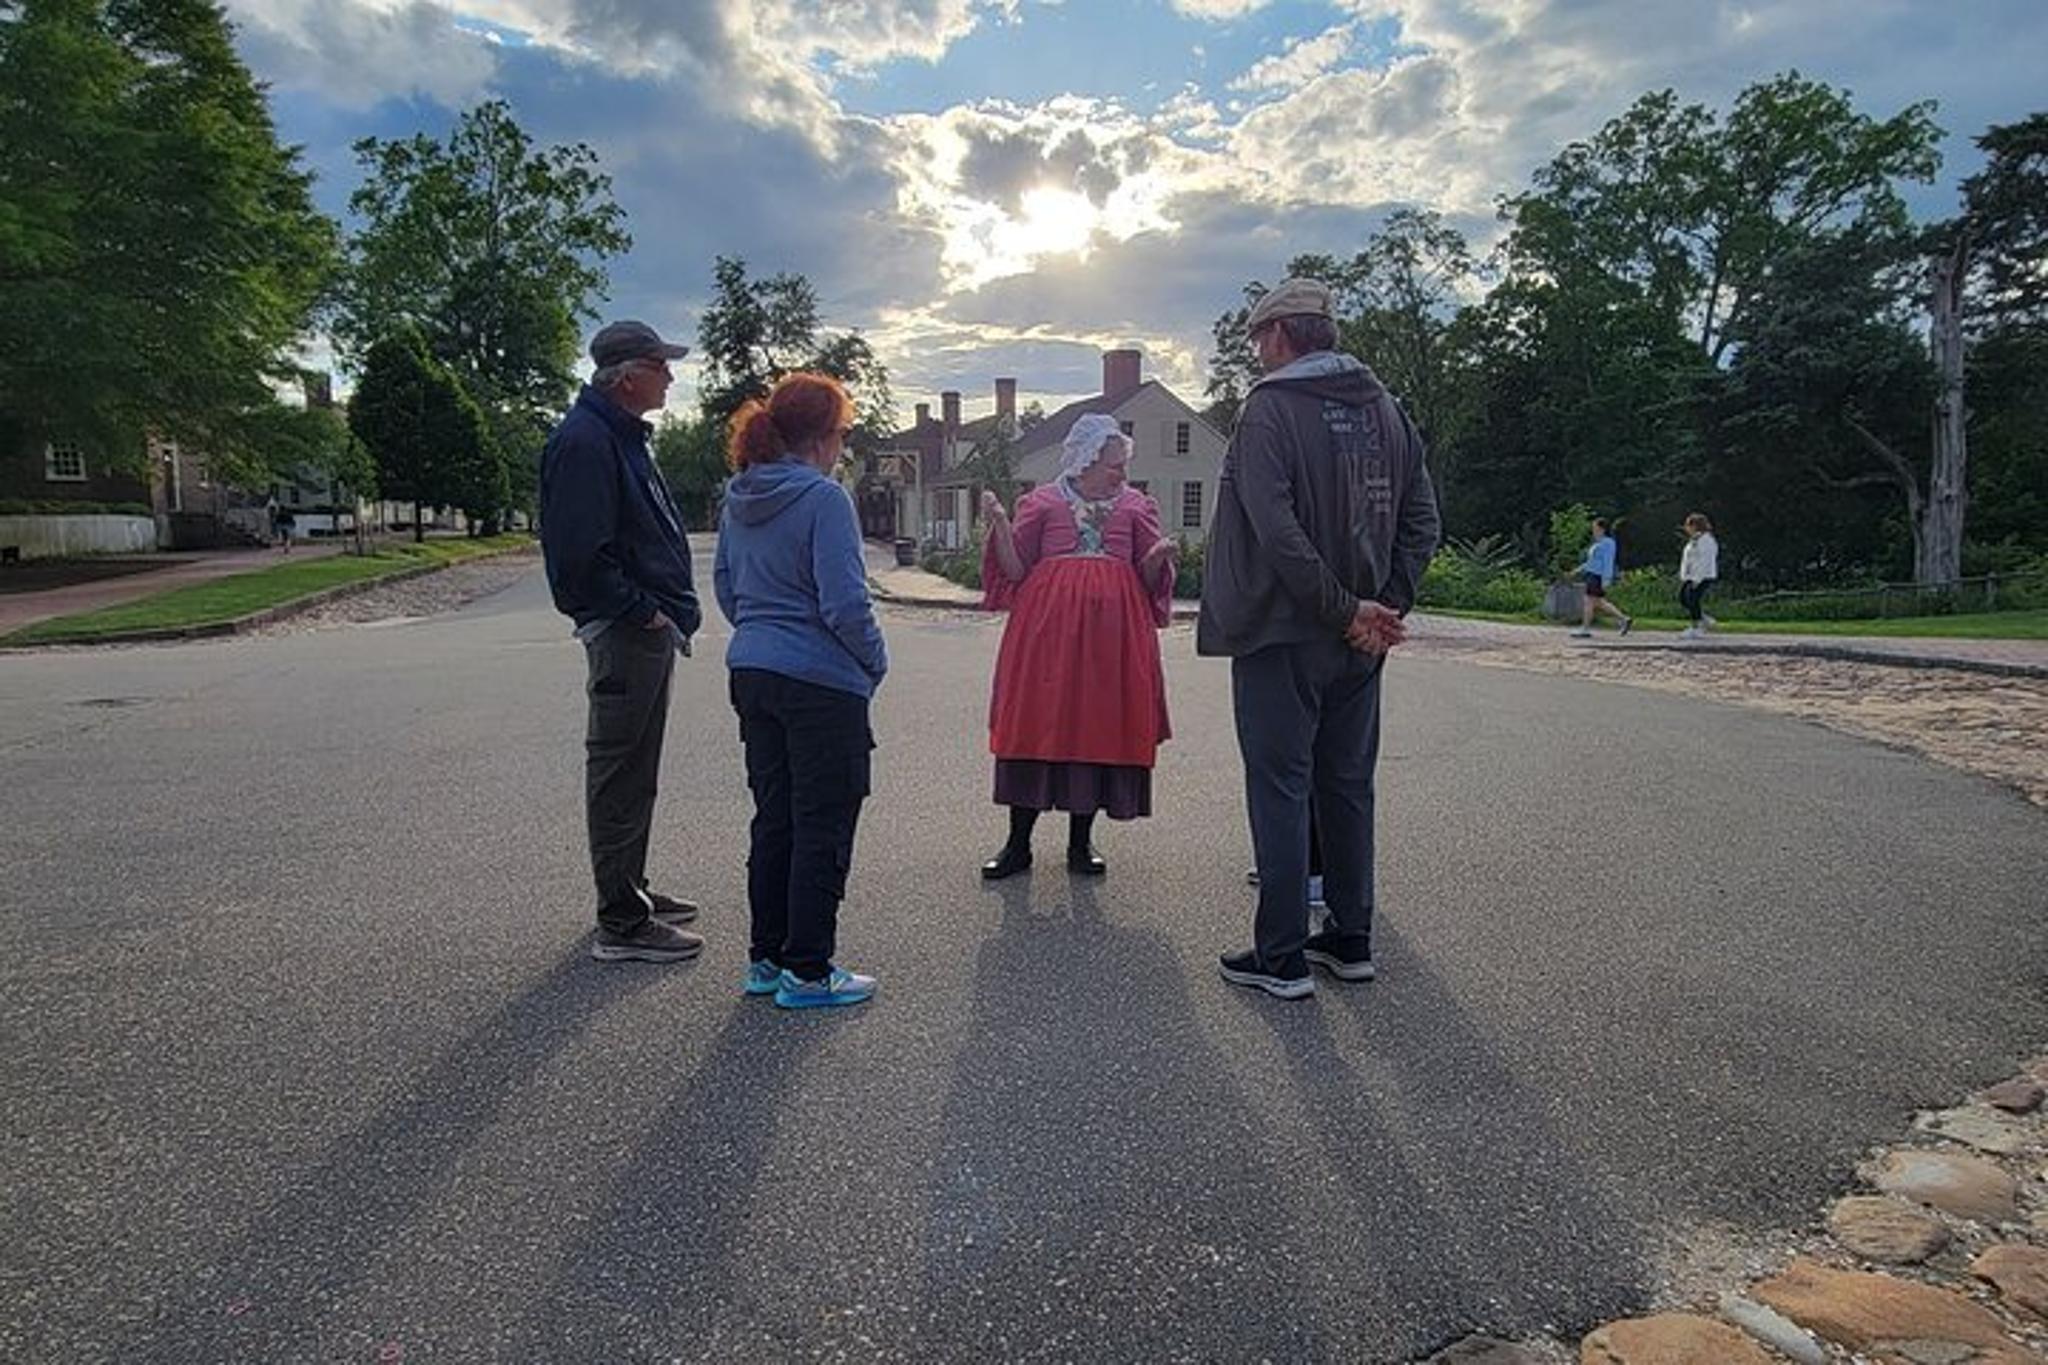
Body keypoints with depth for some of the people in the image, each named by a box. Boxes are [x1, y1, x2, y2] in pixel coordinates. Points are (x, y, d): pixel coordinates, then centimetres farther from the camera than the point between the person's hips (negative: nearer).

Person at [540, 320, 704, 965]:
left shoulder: (623, 435, 18)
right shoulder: (585, 441, -16)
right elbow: (581, 553, -23)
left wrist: (671, 609, 15)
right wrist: (643, 611, -18)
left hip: (648, 628, 11)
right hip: (623, 632, -11)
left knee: (635, 770, 18)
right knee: (620, 773, -4)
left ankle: (631, 891, 32)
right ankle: (621, 923, 5)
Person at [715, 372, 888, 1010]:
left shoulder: (739, 497, 8)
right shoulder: (823, 498, -16)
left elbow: (724, 583, 16)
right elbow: (845, 603, -20)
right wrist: (875, 661, -4)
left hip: (752, 673, 8)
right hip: (820, 682, -8)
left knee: (774, 819, 17)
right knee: (822, 829, 3)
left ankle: (766, 958, 26)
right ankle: (807, 971, 11)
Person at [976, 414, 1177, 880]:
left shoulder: (1135, 506, 13)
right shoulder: (1044, 502, 8)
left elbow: (1149, 580, 11)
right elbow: (1015, 571, 4)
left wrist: (1159, 555, -9)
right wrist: (1000, 525, -9)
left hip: (1112, 631, 2)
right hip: (1048, 628, -1)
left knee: (1099, 730, 2)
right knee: (1035, 728, -2)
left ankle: (1081, 842, 15)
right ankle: (1018, 843, 9)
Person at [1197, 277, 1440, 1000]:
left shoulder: (1269, 406, -10)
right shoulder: (1383, 405, 11)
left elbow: (1276, 528, -22)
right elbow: (1422, 517, 8)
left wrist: (1344, 609, -17)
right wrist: (1388, 603, 2)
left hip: (1283, 635, -6)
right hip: (1360, 642, 7)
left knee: (1281, 790, 0)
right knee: (1348, 786, 14)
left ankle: (1282, 957, 6)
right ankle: (1351, 941, 24)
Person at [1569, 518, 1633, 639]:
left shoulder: (1608, 543, -12)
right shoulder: (1599, 543, 17)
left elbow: (1608, 562, -17)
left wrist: (1606, 579, -22)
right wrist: (1580, 569, 21)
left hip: (1599, 576, -10)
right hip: (1592, 575, 10)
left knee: (1589, 601, -7)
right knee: (1599, 603, 11)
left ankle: (1585, 630, -2)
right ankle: (1625, 619, 17)